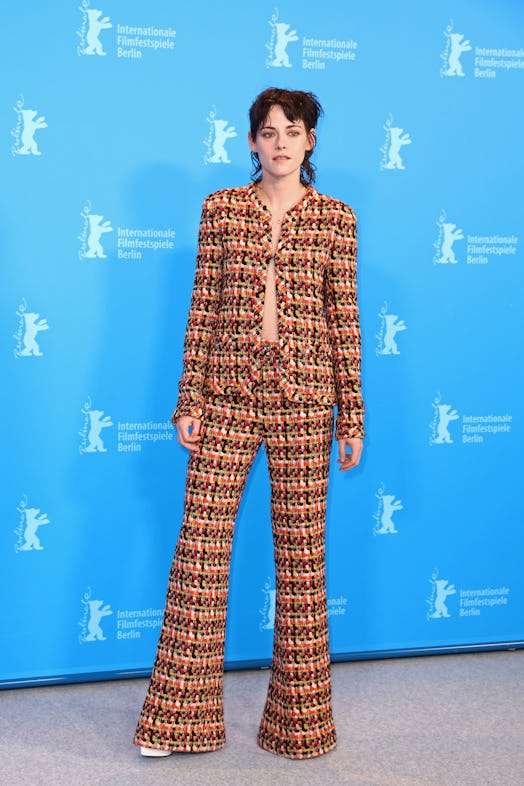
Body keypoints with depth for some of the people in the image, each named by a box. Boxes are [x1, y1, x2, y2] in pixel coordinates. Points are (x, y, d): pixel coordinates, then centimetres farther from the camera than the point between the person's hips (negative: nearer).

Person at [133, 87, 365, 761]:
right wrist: (189, 401, 1)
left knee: (301, 553, 5)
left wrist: (351, 416, 2)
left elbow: (344, 319, 5)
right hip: (227, 391, 1)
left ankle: (299, 719, 21)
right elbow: (202, 309, 6)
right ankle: (181, 717, 15)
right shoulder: (220, 209, 7)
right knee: (200, 544, 1)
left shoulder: (335, 218, 6)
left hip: (302, 399, 0)